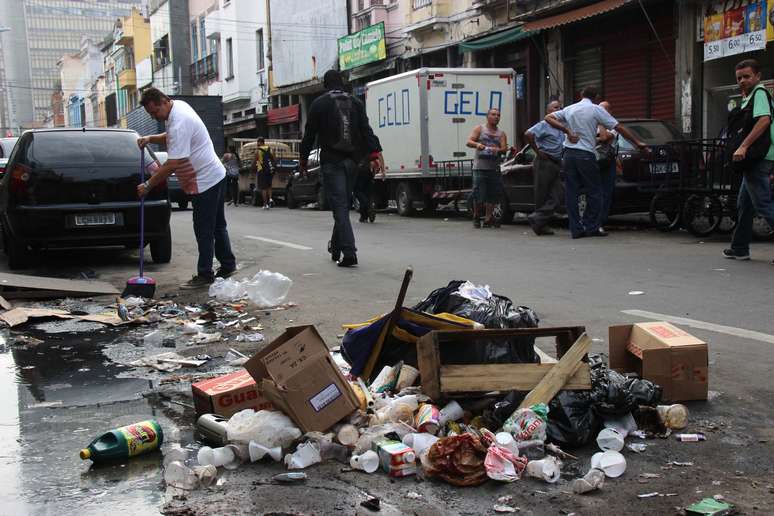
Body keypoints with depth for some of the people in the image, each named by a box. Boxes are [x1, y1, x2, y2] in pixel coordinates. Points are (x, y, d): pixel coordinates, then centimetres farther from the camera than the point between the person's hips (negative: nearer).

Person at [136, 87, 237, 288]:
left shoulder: (179, 124, -25)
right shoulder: (178, 105, 8)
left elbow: (172, 164, -27)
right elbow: (171, 138, 24)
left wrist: (148, 185, -20)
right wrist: (151, 139, 5)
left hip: (205, 180, -11)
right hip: (215, 176, 11)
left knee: (204, 231, -4)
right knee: (217, 225, 18)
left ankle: (204, 275, 2)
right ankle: (228, 266, 27)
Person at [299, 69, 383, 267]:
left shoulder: (319, 104, 1)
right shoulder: (355, 103, 11)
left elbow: (309, 134, 1)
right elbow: (366, 131, 2)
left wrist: (303, 159, 9)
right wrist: (374, 154, -4)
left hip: (331, 161, -4)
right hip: (351, 161, 4)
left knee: (339, 206, -9)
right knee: (343, 204, 15)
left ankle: (349, 252, -19)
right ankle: (336, 247, 26)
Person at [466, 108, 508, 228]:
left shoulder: (501, 133, 15)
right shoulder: (479, 129, 9)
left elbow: (504, 148, 2)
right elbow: (468, 142, -1)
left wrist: (497, 150, -21)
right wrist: (477, 144, -23)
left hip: (494, 168, 3)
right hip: (480, 167, -3)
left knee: (493, 195, 0)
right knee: (478, 195, -6)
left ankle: (488, 219, 8)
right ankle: (476, 218, 10)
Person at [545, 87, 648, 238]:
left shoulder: (569, 109, 11)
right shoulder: (596, 109, 0)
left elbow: (548, 118, 5)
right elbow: (619, 128, -1)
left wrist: (567, 130, -3)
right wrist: (638, 142, 5)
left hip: (568, 154, 4)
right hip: (586, 155, -4)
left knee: (571, 192, 5)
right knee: (594, 191, 6)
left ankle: (576, 229, 5)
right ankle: (591, 227, 6)